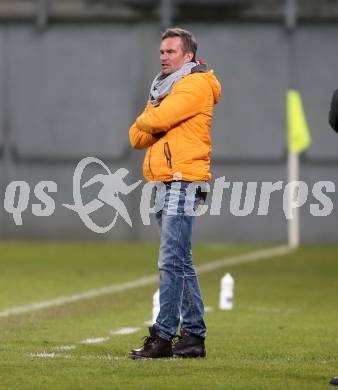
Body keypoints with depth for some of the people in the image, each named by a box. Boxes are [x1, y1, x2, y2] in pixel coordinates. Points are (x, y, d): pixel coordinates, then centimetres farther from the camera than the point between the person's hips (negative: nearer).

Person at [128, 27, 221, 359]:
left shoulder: (195, 84, -6)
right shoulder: (163, 89, 24)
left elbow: (156, 120, -18)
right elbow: (137, 137, 17)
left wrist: (146, 120, 4)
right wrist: (152, 123, -2)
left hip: (183, 181, -10)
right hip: (164, 184, 10)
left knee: (172, 261, -13)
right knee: (181, 263, 10)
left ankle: (163, 336, -16)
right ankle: (194, 336, 14)